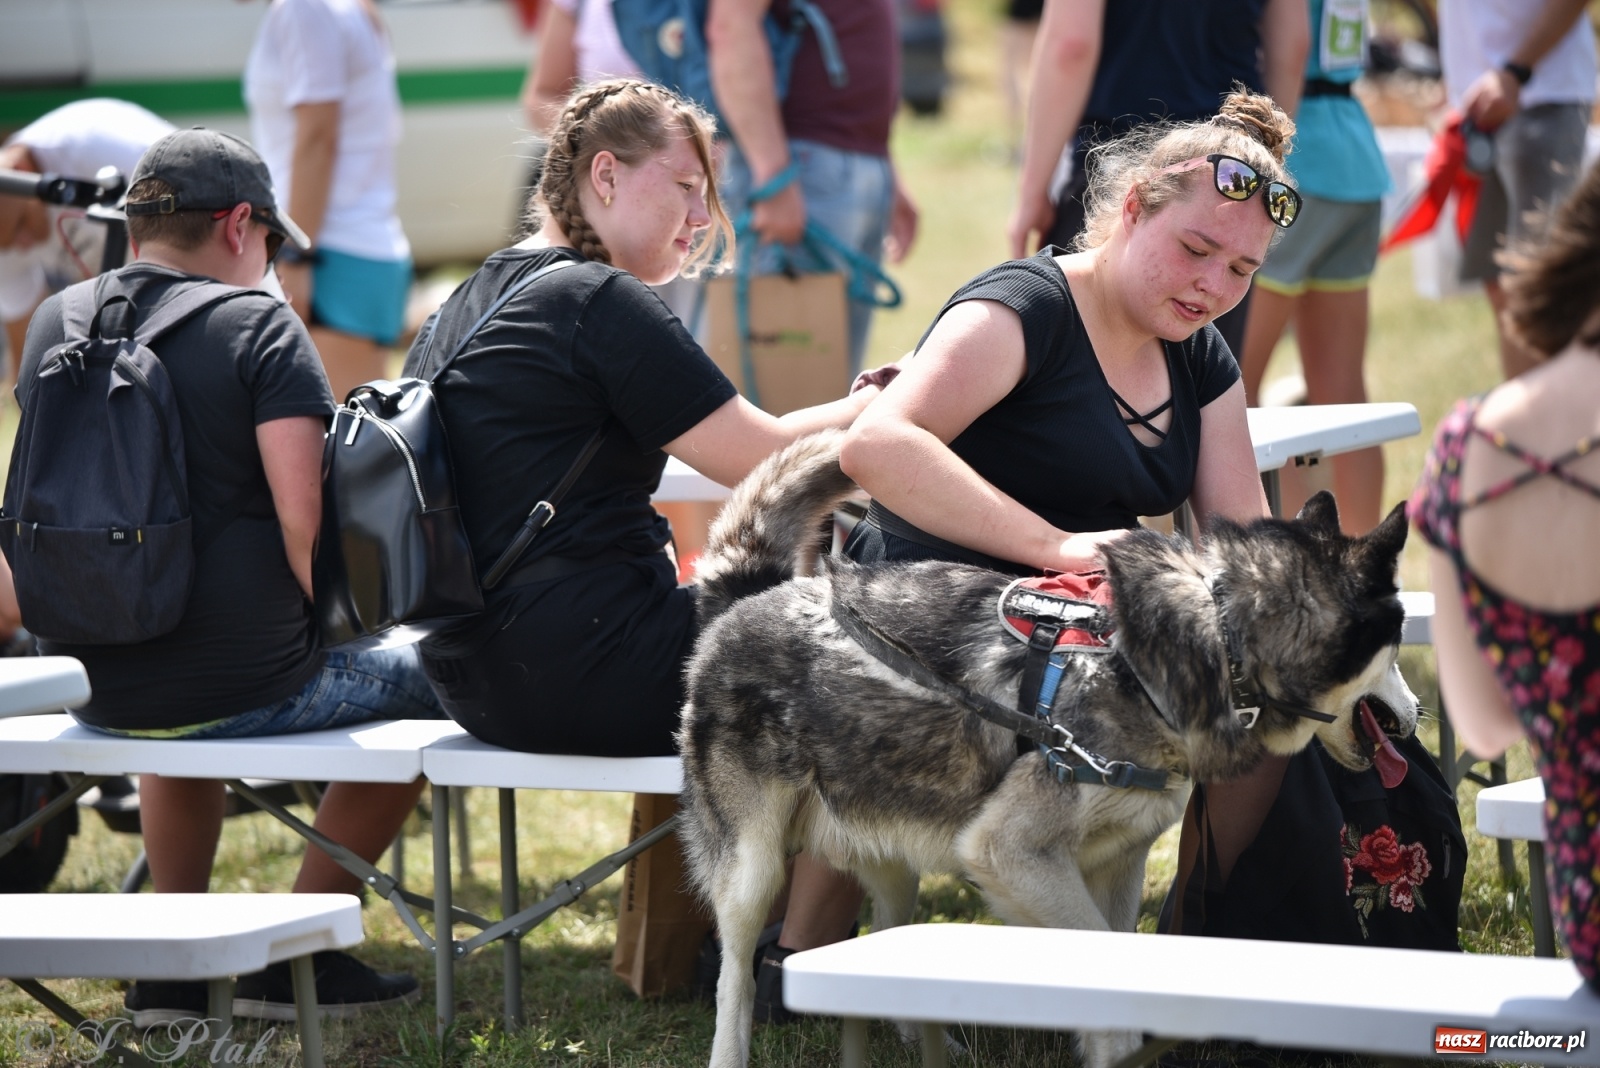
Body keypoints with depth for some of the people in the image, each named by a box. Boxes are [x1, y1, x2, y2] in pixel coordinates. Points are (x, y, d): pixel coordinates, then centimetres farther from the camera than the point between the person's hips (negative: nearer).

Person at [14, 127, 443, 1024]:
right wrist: (330, 625, -2)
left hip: (91, 689, 6)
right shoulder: (259, 325, -10)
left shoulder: (56, 324, 8)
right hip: (243, 685, -6)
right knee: (417, 682, 21)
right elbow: (302, 519, -19)